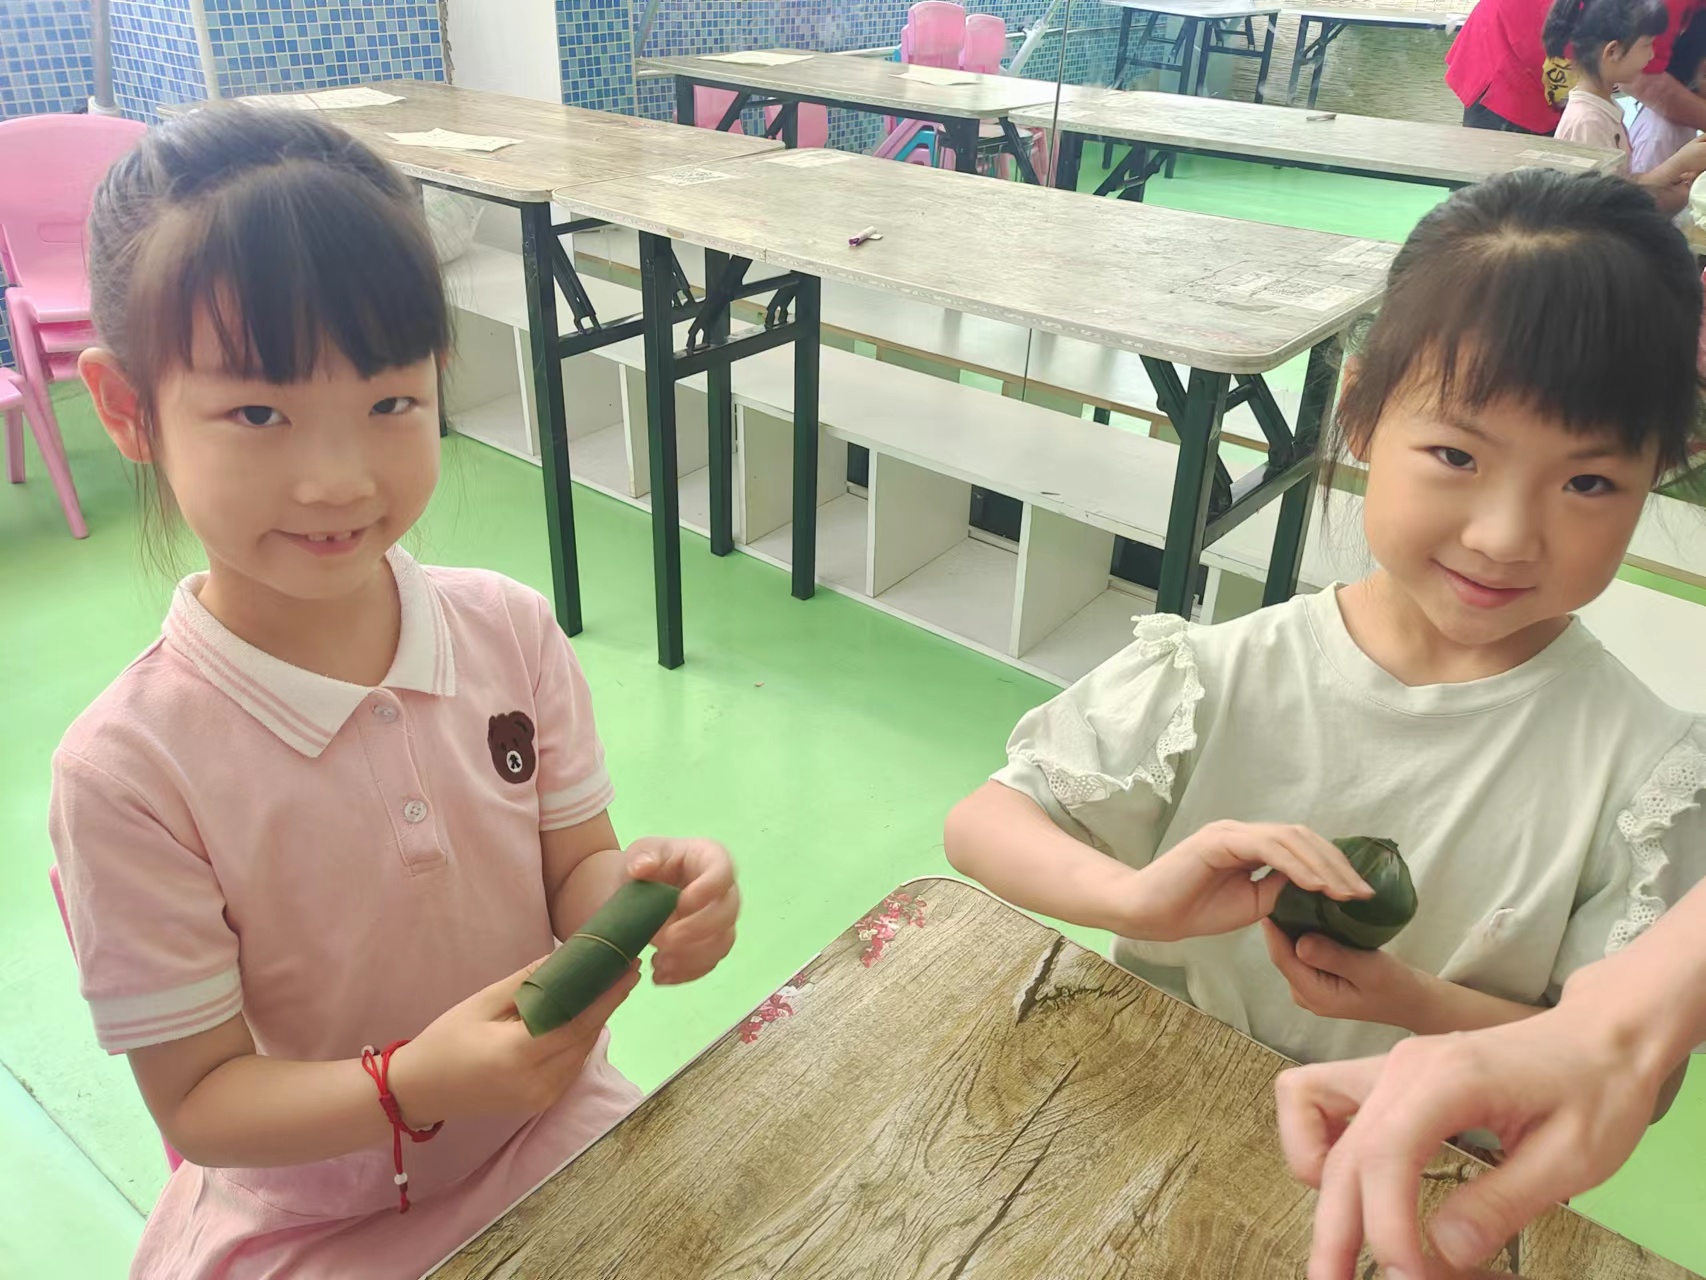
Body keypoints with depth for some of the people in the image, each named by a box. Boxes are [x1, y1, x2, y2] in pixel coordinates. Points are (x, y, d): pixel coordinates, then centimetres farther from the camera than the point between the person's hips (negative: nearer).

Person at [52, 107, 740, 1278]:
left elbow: (572, 871, -3)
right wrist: (413, 1085, -31)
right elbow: (197, 1101, -14)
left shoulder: (513, 631, -14)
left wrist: (634, 898, -25)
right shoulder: (127, 771, -23)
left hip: (559, 1133, 3)